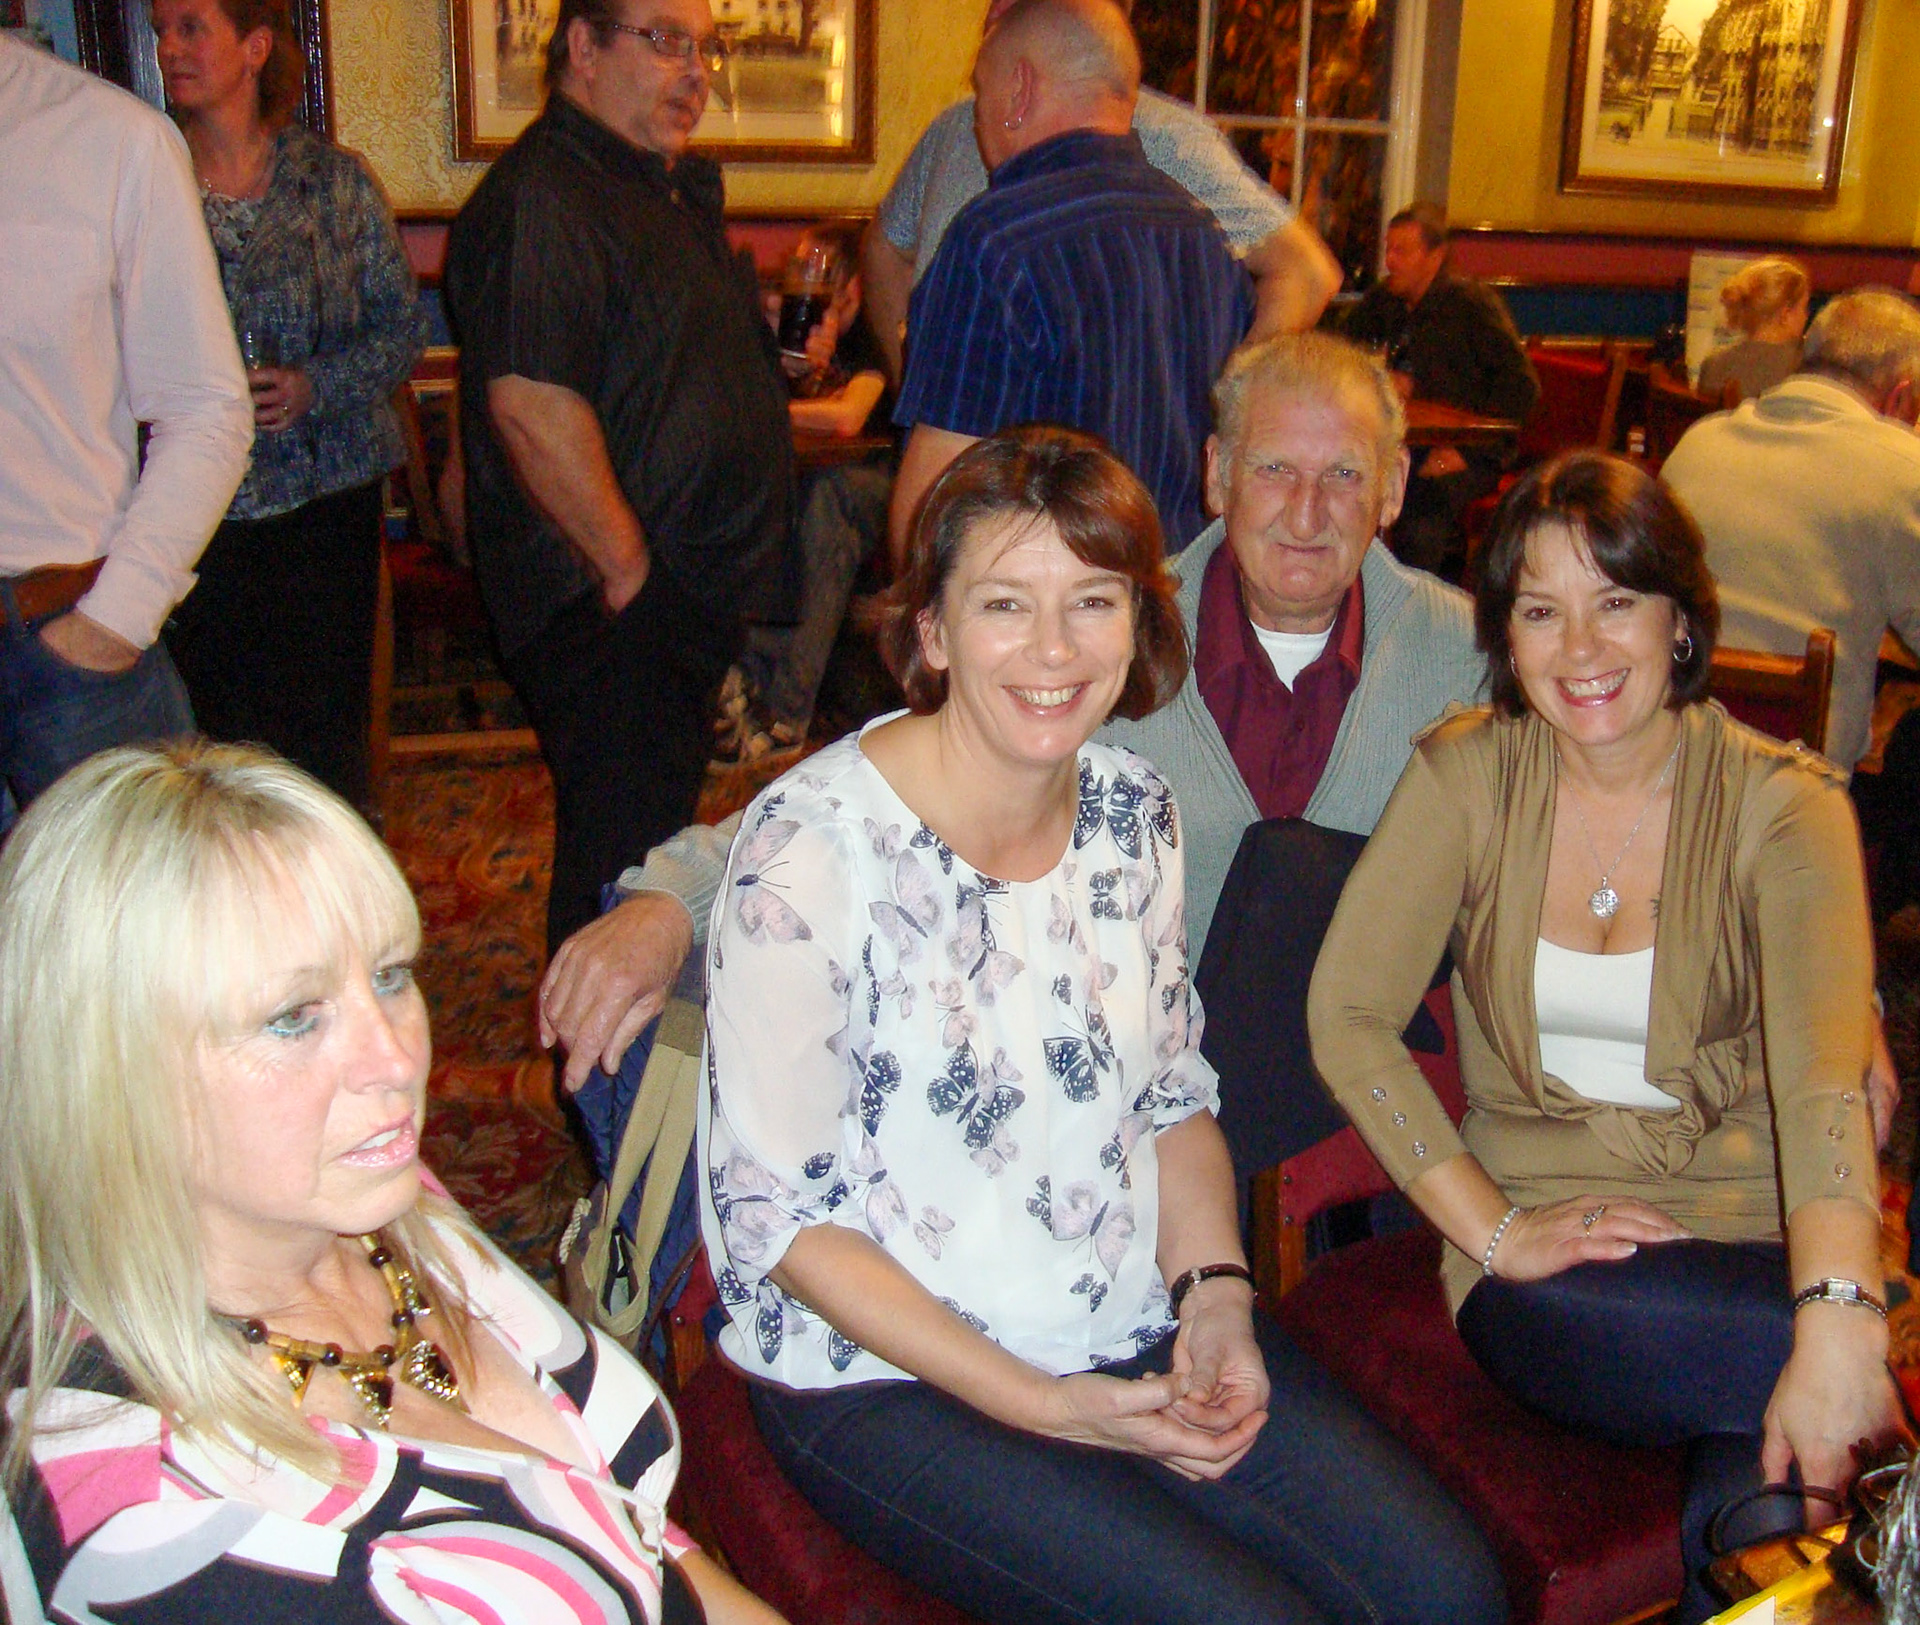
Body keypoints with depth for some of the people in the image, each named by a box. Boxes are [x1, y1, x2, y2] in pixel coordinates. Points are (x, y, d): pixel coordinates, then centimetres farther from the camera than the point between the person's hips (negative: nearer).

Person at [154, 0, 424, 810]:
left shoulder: (335, 180, 5)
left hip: (325, 499, 0)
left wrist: (315, 386, -11)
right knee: (219, 734, 1)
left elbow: (402, 328, 5)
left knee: (325, 728, 2)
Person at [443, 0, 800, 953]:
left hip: (695, 590, 10)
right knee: (618, 852, -5)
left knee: (664, 837, 19)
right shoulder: (540, 201, -16)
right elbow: (530, 405, -26)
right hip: (608, 611, -10)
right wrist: (628, 572, -21)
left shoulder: (677, 189, 17)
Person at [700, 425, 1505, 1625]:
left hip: (1141, 1328, 6)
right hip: (891, 1380, -5)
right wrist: (1045, 1406, -17)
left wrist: (1216, 1297, -6)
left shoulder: (1136, 813, 0)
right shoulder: (814, 849, -19)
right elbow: (776, 1212, -15)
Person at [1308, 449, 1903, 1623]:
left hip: (1755, 1240, 1)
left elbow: (1826, 1069, -20)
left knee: (1771, 1528, -27)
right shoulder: (1468, 776, 1)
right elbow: (1348, 1014, -5)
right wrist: (1492, 1229, -13)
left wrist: (1839, 1320, -36)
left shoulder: (1783, 803, -3)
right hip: (1550, 1262, 0)